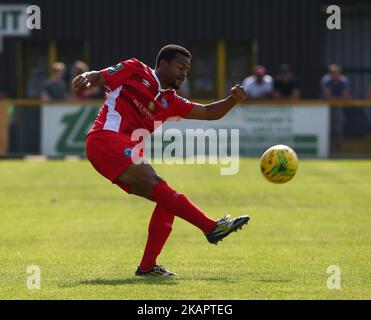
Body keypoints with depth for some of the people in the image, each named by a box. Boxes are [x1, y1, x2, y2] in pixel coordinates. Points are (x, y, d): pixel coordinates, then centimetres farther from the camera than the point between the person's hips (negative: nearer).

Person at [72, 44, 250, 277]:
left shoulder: (170, 102, 23)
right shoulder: (135, 71, 7)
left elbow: (209, 113, 21)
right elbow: (99, 77, 4)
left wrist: (234, 99, 4)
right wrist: (85, 79, -20)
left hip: (127, 154, 9)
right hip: (107, 139, -8)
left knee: (167, 200, -3)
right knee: (155, 184, -22)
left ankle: (147, 266, -4)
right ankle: (211, 227, -28)